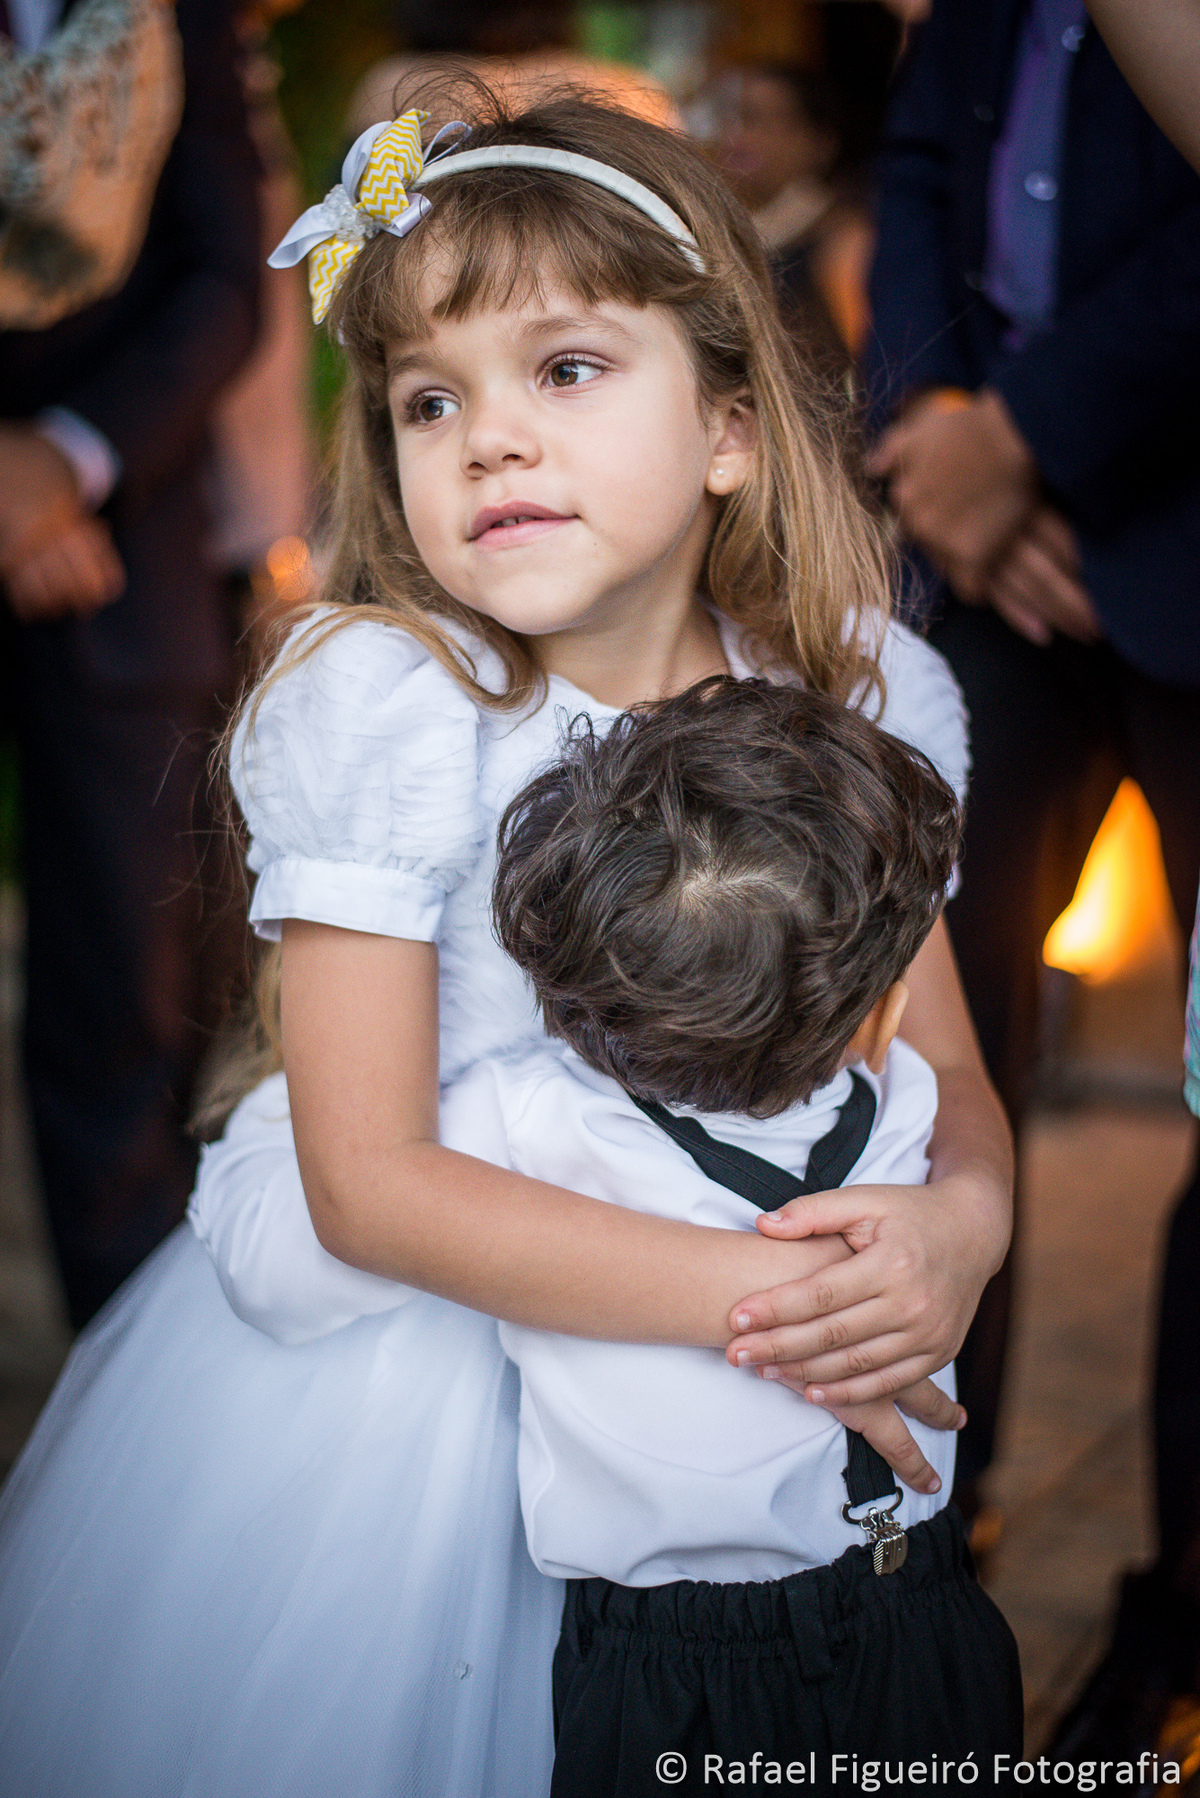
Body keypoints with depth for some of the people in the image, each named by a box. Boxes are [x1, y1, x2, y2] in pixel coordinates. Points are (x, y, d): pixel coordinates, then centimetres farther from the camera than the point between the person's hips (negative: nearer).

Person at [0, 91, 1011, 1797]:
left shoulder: (865, 694, -10)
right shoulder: (381, 701, -22)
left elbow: (943, 1064, -2)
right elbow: (367, 1179, -23)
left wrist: (961, 1221, -26)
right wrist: (747, 1289, -31)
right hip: (395, 1327, -3)